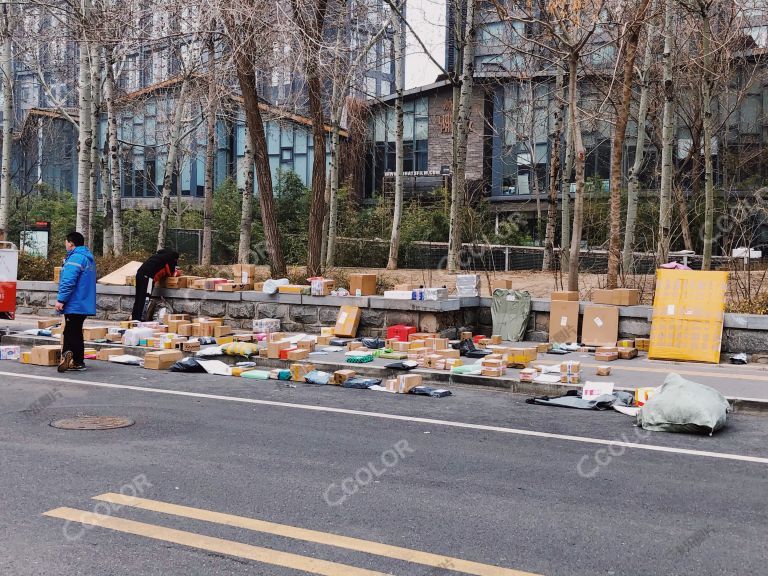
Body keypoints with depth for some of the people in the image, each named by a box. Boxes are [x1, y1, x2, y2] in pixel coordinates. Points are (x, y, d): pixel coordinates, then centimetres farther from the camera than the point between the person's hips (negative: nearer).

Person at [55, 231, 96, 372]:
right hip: (85, 305, 9)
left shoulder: (75, 258, -15)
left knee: (70, 333, -10)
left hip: (74, 305, -9)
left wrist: (61, 300, -20)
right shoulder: (89, 258, 17)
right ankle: (78, 361, 16)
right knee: (76, 332, 14)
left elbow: (68, 282, -22)